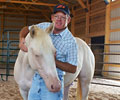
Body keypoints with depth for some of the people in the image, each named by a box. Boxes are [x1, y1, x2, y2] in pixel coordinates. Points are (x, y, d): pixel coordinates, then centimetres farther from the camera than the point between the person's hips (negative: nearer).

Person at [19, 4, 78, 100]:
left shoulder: (71, 41, -12)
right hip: (36, 79, 5)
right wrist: (22, 39, -6)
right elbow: (26, 29, 17)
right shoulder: (44, 27, 2)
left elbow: (73, 69, -12)